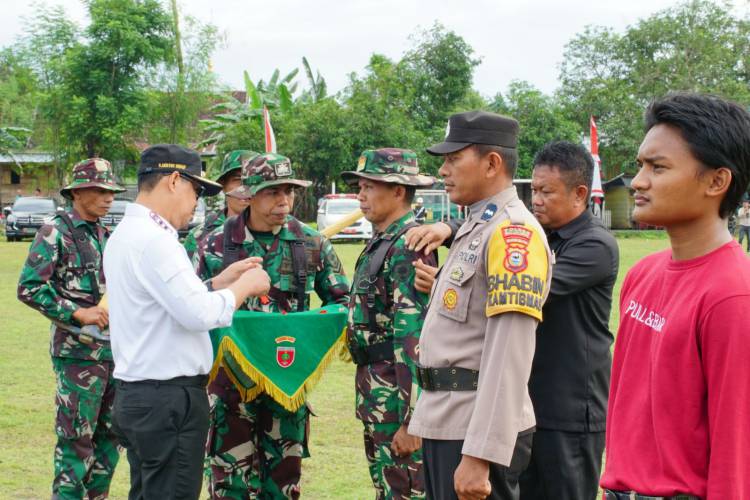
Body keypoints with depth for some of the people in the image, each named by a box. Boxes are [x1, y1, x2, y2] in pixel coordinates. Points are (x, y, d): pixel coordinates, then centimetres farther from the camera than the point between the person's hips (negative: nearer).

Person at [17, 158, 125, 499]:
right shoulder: (56, 232, -8)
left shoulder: (106, 236, 13)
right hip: (79, 352, -7)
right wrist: (78, 313, -17)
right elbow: (28, 289, -13)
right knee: (76, 439, -4)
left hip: (116, 350, 7)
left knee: (109, 435, 11)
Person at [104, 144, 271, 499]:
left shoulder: (125, 234, 15)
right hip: (169, 399, -10)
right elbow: (199, 314, -23)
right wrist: (245, 286, -8)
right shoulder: (154, 239, -18)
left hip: (136, 393, 10)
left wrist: (223, 280, 12)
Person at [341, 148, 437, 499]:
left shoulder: (407, 248, -18)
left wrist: (410, 421, -25)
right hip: (377, 396, 10)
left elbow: (414, 338, -23)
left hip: (399, 396, -10)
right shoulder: (381, 242, 13)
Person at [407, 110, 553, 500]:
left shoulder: (513, 232, -15)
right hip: (444, 423, 10)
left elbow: (510, 356, -22)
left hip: (476, 429, -10)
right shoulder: (474, 228, 17)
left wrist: (480, 455, -26)